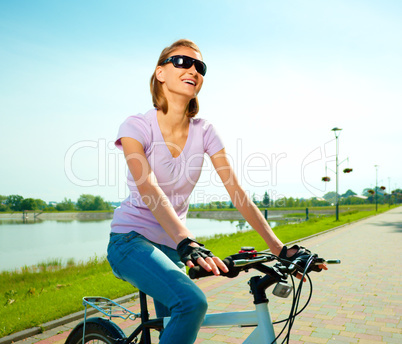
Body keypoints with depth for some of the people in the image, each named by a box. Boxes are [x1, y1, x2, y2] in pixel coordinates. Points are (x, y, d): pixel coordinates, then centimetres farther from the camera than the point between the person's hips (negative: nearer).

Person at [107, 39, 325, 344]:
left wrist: (279, 247, -16)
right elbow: (149, 190, -29)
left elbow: (237, 192, -8)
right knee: (192, 302, -28)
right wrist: (187, 242, -44)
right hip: (131, 239, -5)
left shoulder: (204, 131, -3)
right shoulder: (137, 126, -14)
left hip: (173, 245, 5)